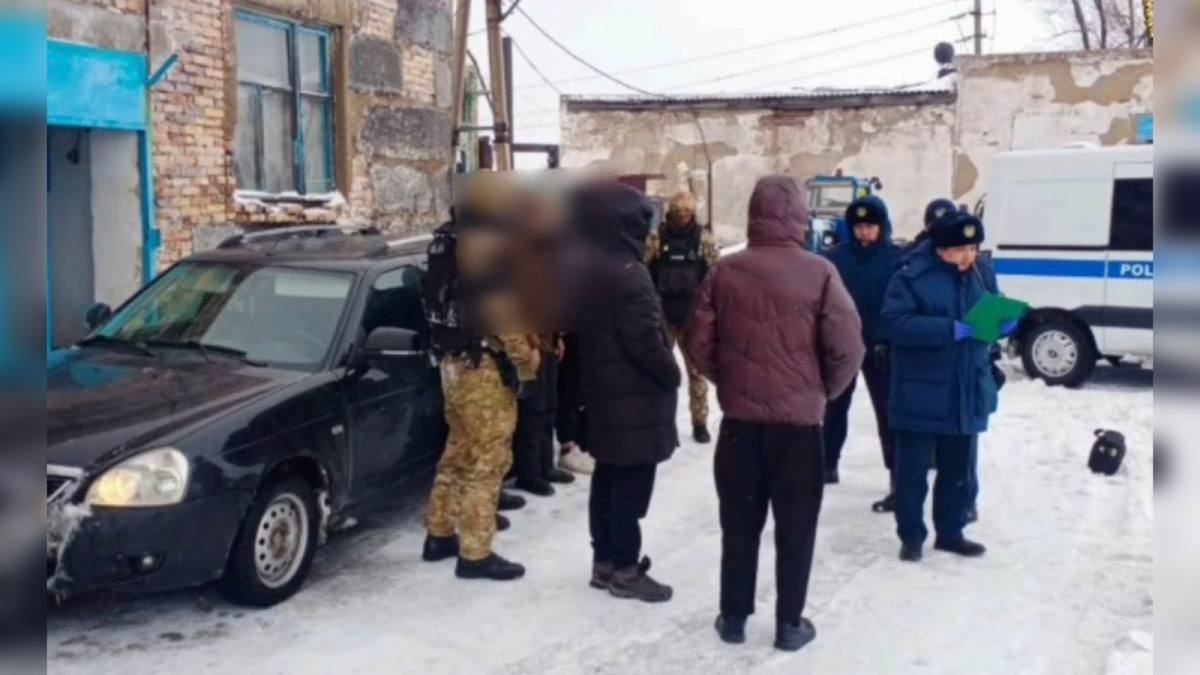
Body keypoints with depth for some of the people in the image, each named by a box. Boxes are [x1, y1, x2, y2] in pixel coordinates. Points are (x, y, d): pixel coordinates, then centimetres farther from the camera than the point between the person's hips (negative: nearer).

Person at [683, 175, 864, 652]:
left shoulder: (725, 271, -4)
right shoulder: (819, 272, -10)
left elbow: (698, 343, 0)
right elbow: (847, 348, -11)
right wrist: (824, 391, 7)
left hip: (739, 419, 2)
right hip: (799, 421, -2)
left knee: (739, 524, 14)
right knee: (795, 527, 11)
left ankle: (733, 618, 24)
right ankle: (790, 624, 19)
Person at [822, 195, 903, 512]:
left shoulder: (896, 259, -7)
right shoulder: (837, 256, -2)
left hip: (879, 346, -3)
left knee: (887, 411, 0)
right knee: (835, 407, 16)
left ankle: (898, 479, 2)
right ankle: (828, 464, 32)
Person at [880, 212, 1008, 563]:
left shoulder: (982, 274, 5)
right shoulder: (911, 276, -14)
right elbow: (894, 323, -22)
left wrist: (1004, 322, -8)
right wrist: (950, 330, -27)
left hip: (968, 393, 6)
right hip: (921, 394, -5)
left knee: (959, 469, 15)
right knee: (913, 469, 3)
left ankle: (950, 532, 29)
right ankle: (911, 536, 17)